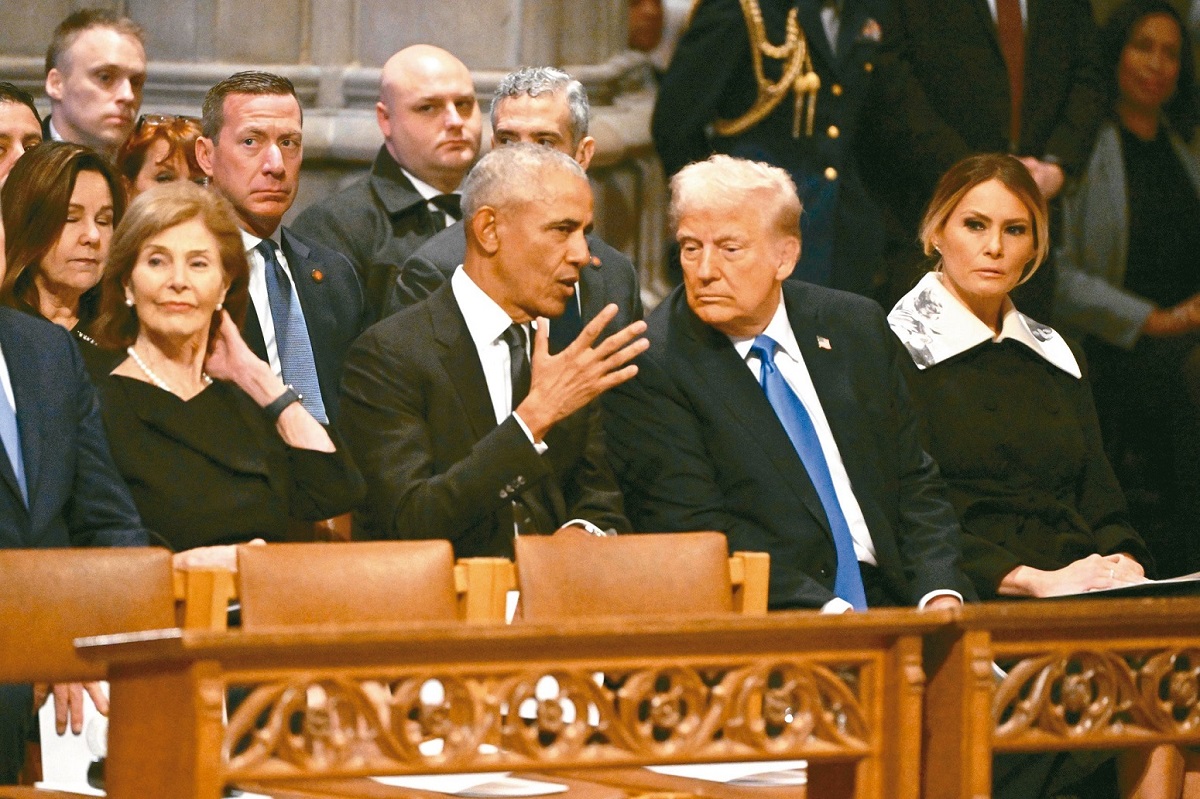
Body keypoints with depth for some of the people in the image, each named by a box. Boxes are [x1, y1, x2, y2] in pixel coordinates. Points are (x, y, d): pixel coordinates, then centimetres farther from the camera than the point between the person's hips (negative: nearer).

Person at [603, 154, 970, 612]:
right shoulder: (647, 369, -4)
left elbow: (914, 484, 16)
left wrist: (940, 594, -2)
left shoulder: (857, 327, 13)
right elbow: (699, 536, -11)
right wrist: (827, 611, -21)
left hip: (890, 604, 5)